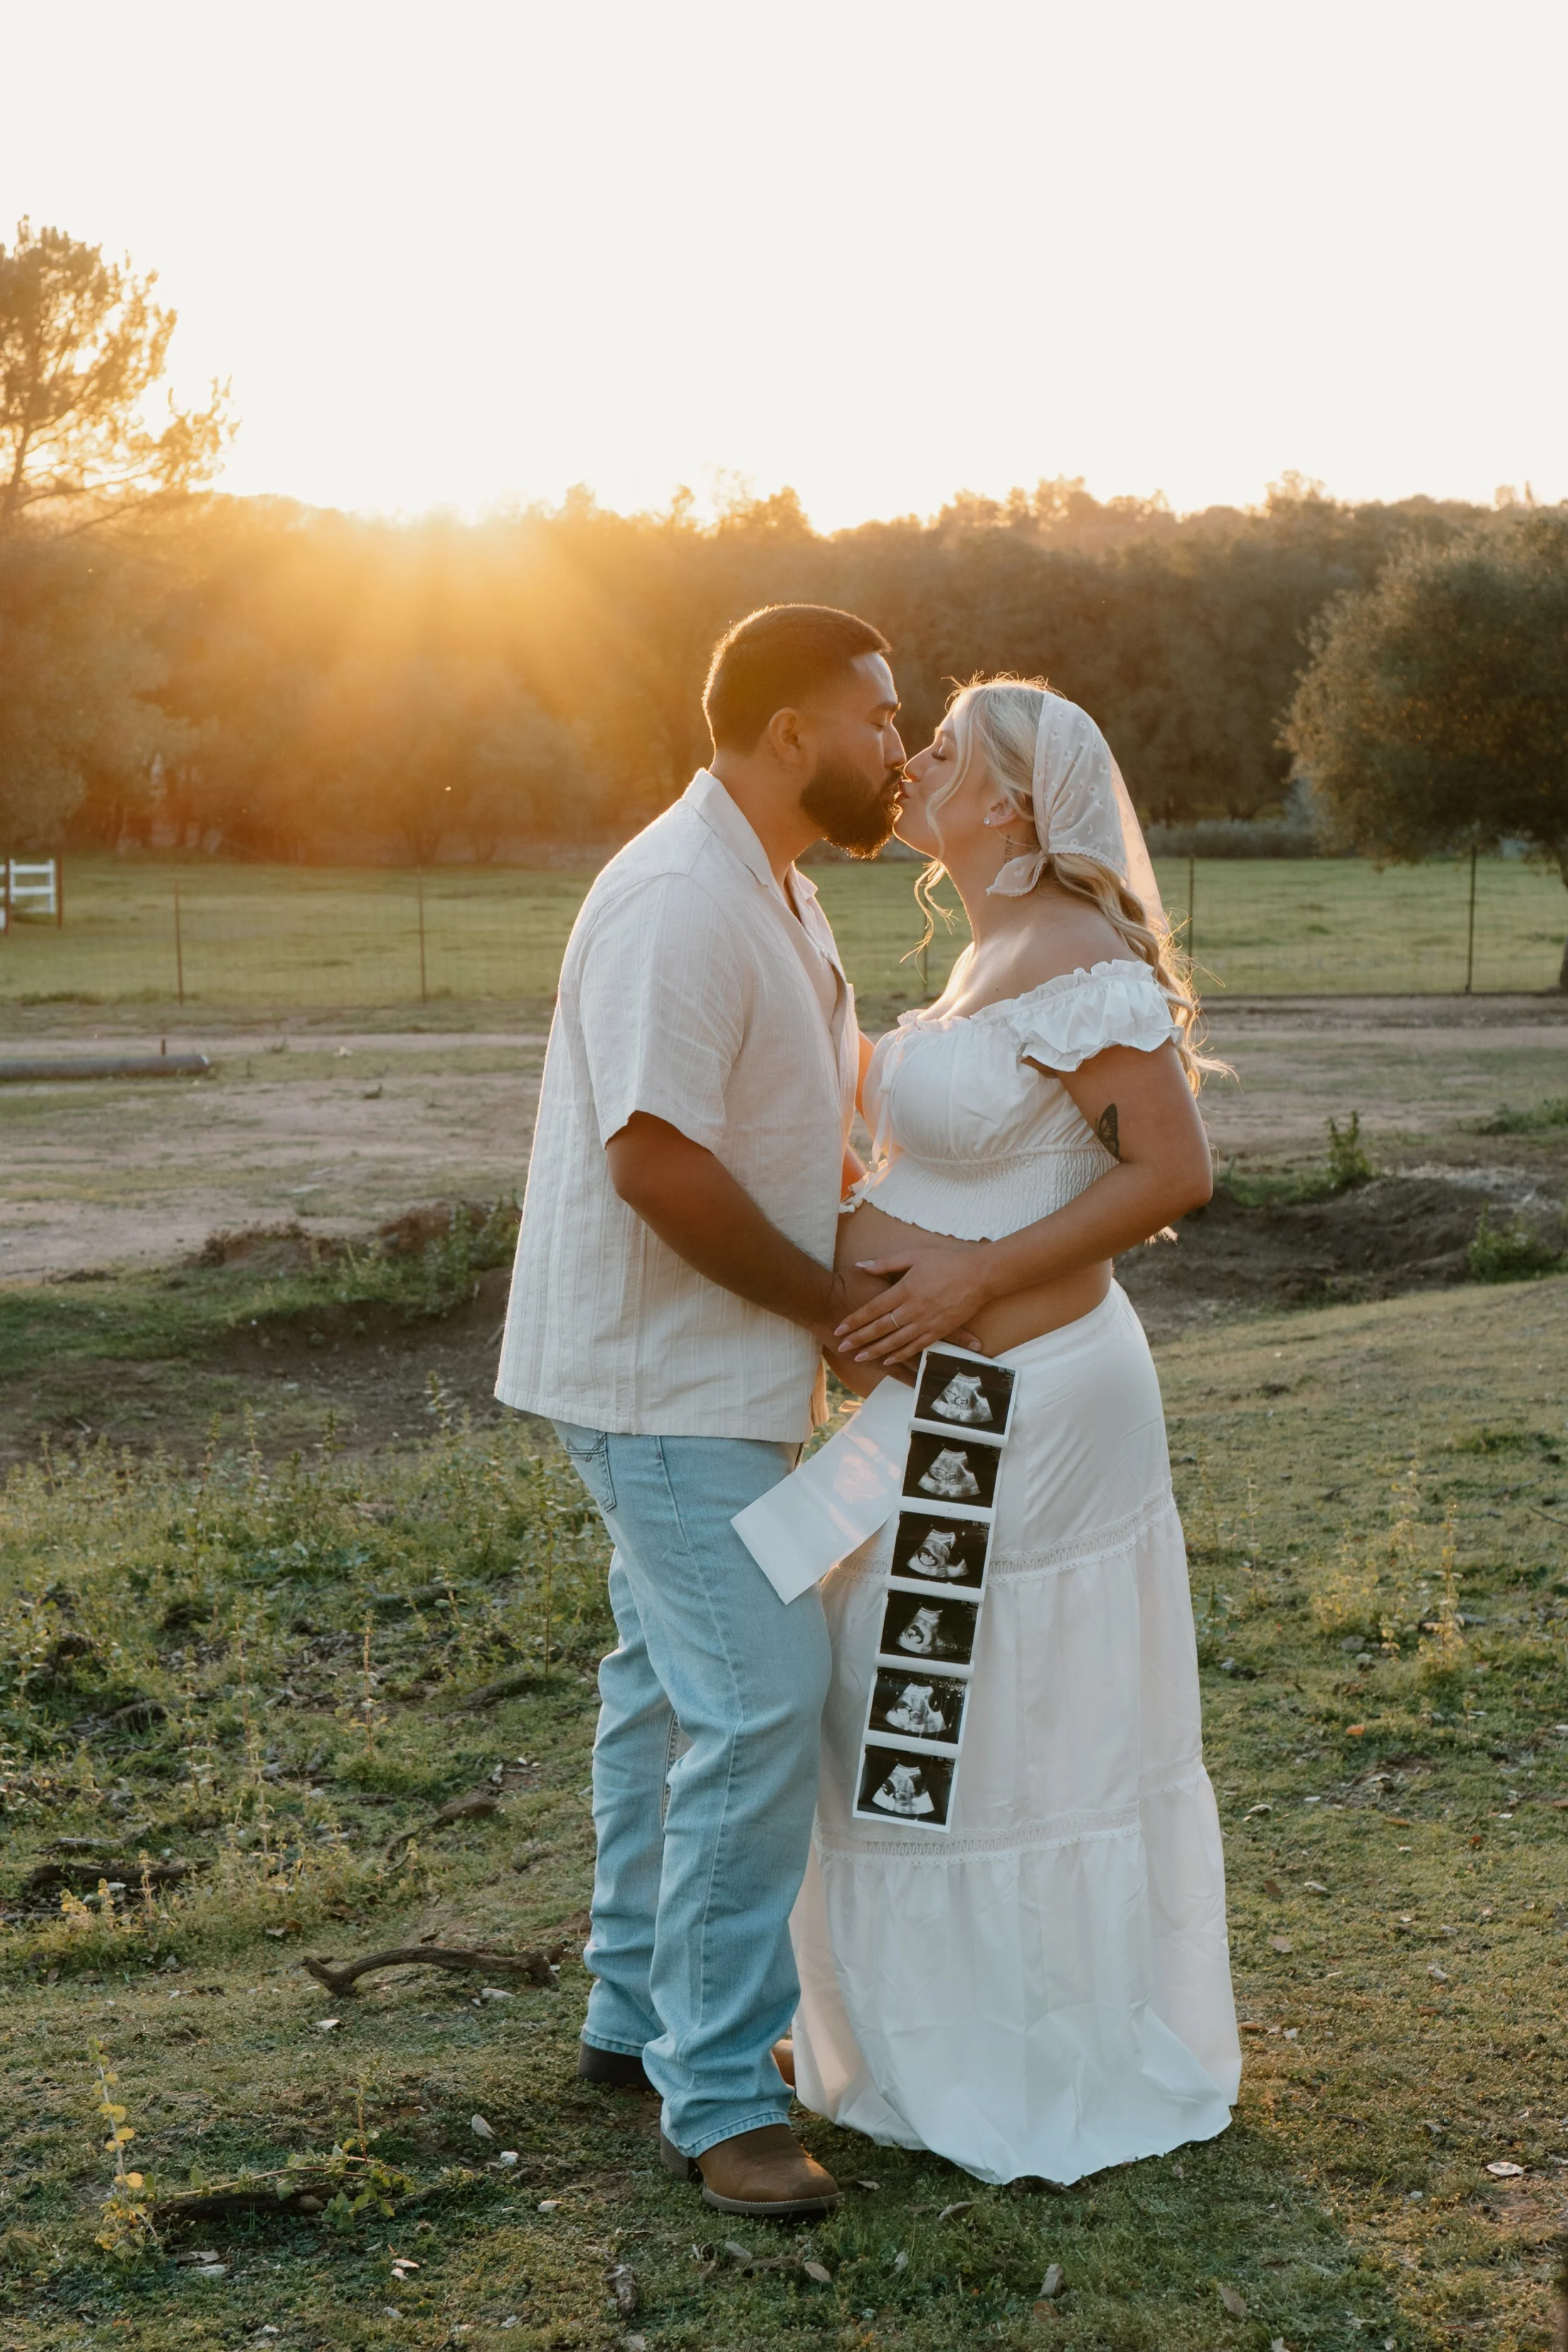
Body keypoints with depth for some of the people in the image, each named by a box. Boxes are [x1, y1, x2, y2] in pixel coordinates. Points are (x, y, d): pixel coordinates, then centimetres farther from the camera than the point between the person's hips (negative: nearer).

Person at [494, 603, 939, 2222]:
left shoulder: (774, 896, 12)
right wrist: (835, 1301, -16)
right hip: (661, 1374, -11)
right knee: (763, 1703, -11)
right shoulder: (679, 902, -21)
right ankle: (719, 2098, -1)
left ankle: (640, 2011, 31)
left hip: (710, 1367, 11)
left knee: (675, 1686, 17)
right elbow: (657, 1161, -28)